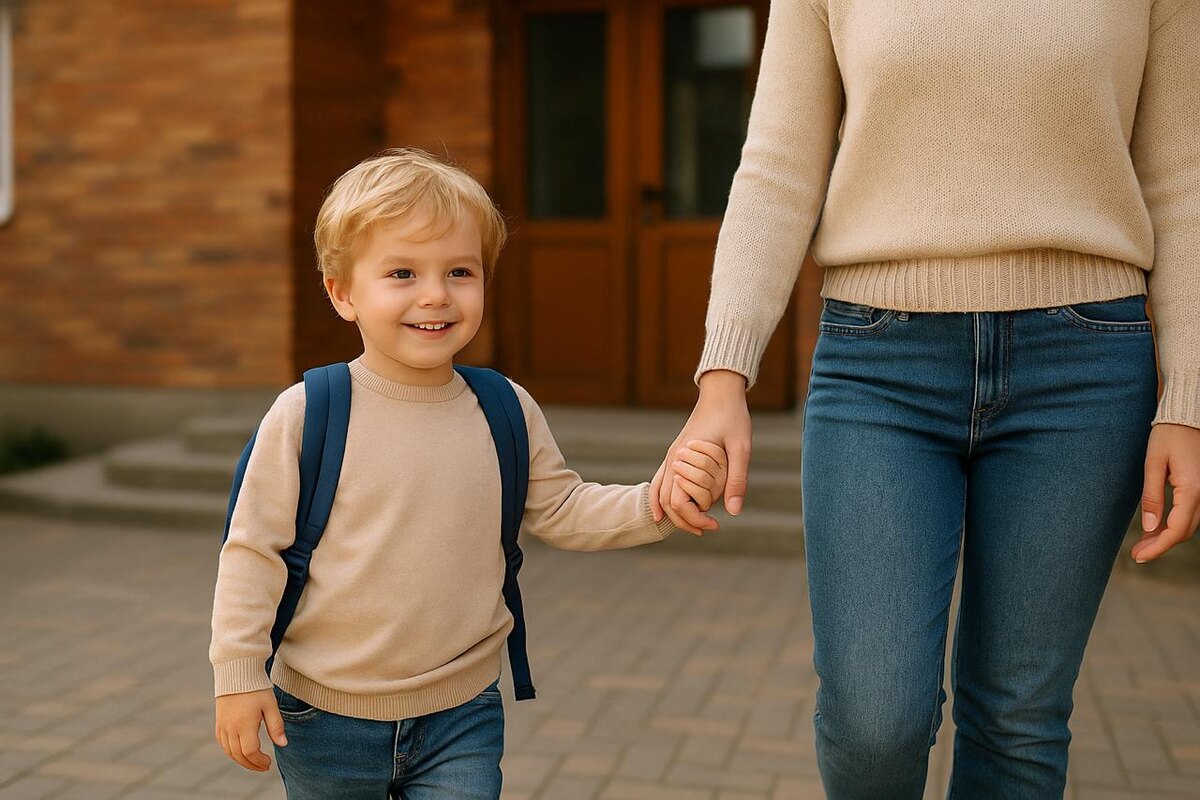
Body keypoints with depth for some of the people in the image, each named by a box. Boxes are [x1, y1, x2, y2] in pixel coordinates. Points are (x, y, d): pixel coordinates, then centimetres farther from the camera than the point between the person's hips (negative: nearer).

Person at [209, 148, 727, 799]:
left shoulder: (507, 411, -4)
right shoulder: (305, 416, -14)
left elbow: (561, 511, 5)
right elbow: (253, 550, -8)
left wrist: (657, 502, -11)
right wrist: (240, 674, -8)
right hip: (323, 719, -1)